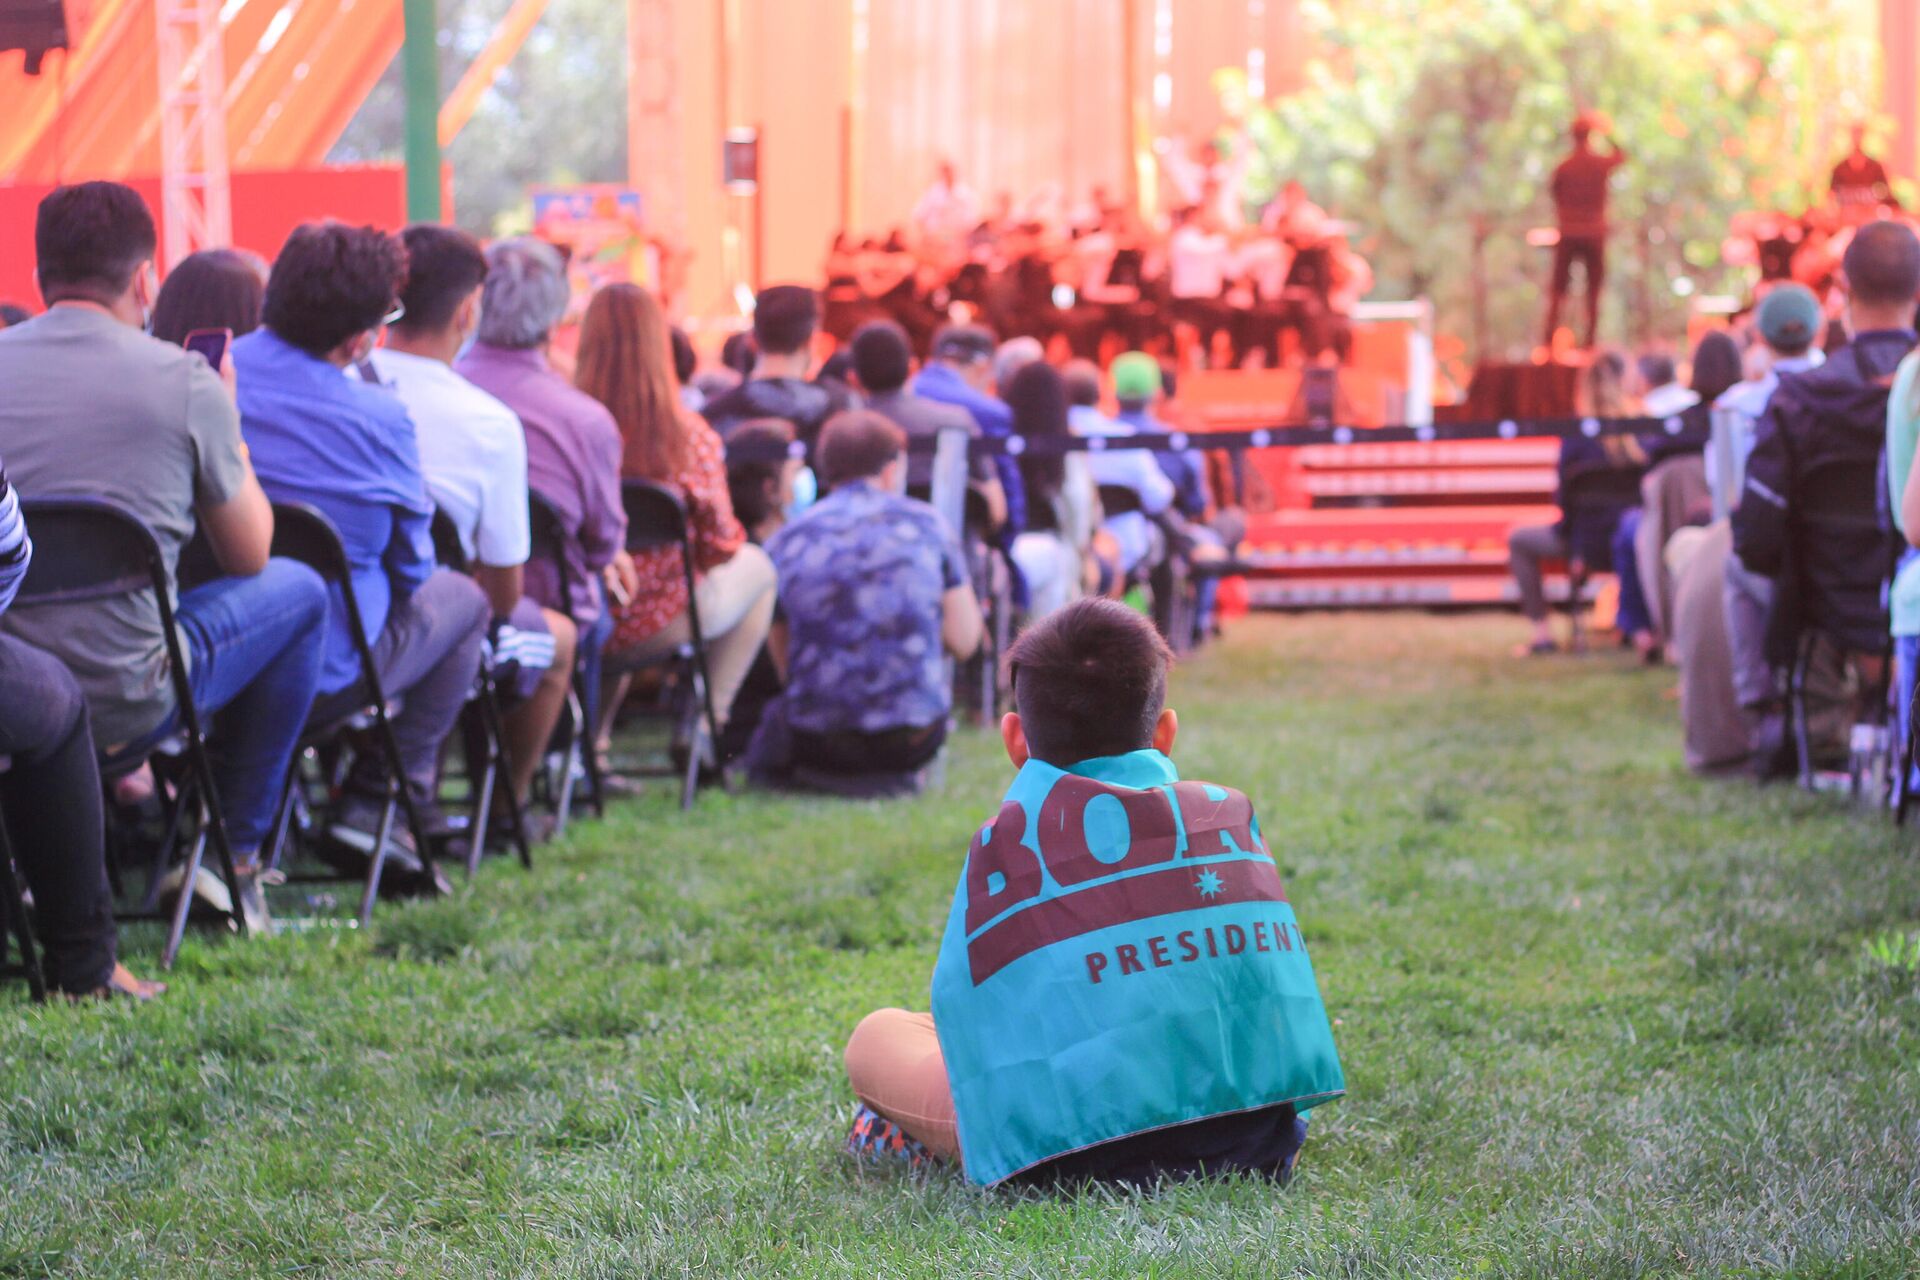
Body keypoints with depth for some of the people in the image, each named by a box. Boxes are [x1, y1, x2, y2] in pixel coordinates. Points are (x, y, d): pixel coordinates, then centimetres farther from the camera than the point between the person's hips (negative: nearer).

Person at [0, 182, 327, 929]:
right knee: (298, 592, 19)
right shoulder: (184, 382, -7)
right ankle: (232, 851, 23)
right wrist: (225, 430, 19)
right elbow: (248, 556, 5)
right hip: (122, 708, -5)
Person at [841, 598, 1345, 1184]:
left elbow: (961, 1003, 4)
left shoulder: (1007, 843, 1)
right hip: (1259, 1139, 4)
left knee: (877, 1037, 15)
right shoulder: (1228, 815, 12)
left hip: (1088, 1156, -3)